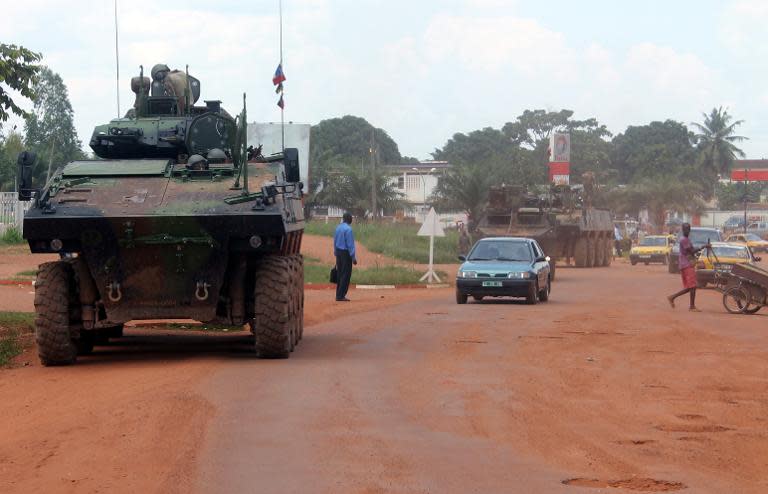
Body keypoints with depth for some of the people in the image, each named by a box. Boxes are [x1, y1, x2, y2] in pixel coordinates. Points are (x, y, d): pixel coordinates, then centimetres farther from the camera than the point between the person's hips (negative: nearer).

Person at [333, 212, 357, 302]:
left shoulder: (338, 228, 9)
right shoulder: (348, 229, -15)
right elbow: (350, 244, -17)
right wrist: (353, 257, -13)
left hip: (338, 252, 8)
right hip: (346, 253, -8)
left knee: (340, 274, 13)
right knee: (346, 275, -3)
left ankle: (338, 295, 16)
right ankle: (341, 296, -5)